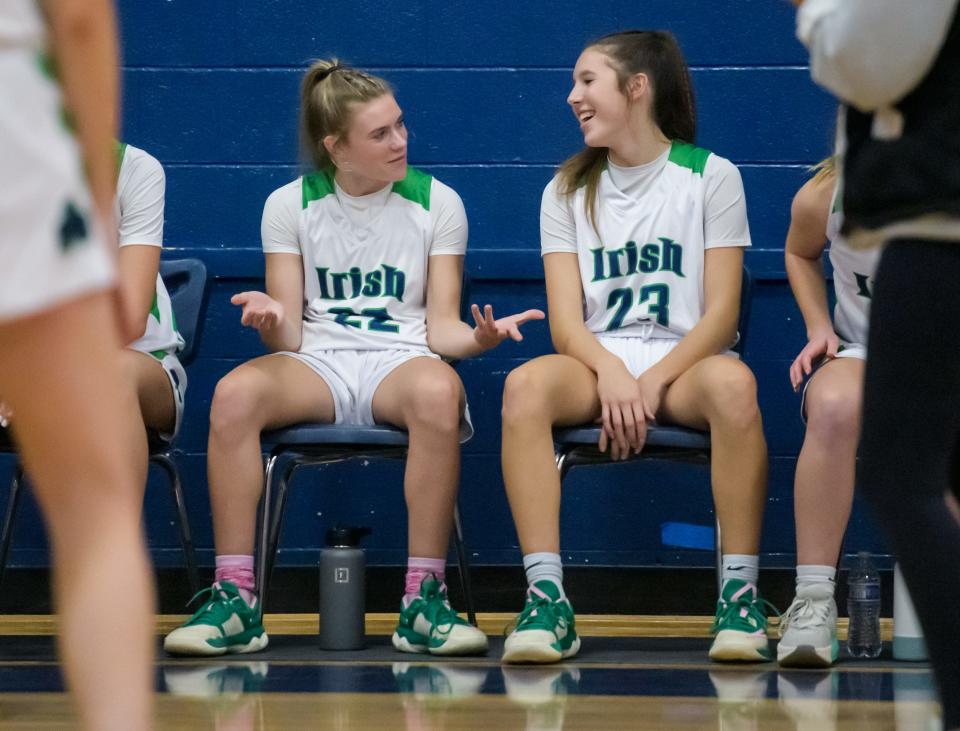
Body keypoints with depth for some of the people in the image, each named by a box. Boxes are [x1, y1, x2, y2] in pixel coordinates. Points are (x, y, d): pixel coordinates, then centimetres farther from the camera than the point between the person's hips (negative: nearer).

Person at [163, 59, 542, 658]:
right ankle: (235, 600, -30)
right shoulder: (290, 205, 7)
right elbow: (290, 336, 4)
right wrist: (274, 321, -21)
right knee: (234, 393, -33)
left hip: (401, 361, -1)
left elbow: (440, 326, 3)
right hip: (316, 362, 1)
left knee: (439, 391, -39)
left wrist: (479, 337, -20)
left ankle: (424, 599, -34)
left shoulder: (437, 203, 6)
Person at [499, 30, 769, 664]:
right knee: (525, 386, -33)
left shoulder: (710, 176, 5)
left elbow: (721, 312, -3)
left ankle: (740, 596, -32)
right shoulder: (567, 191, 13)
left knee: (734, 383, -38)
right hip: (596, 365, 2)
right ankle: (547, 599, -36)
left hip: (685, 363, -2)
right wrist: (611, 374, -19)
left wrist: (653, 382, -17)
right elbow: (566, 321, 2)